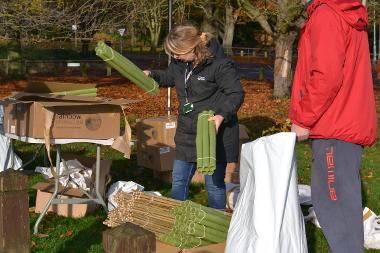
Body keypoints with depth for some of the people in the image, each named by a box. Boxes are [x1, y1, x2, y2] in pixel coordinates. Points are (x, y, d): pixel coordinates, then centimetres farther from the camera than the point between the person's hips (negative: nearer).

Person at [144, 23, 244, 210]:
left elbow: (236, 93, -17)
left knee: (214, 183, 5)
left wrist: (222, 115, -32)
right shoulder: (180, 63, 1)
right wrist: (151, 75, 4)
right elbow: (169, 77, 22)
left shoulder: (220, 65, -21)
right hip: (187, 133, 7)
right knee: (179, 182, 13)